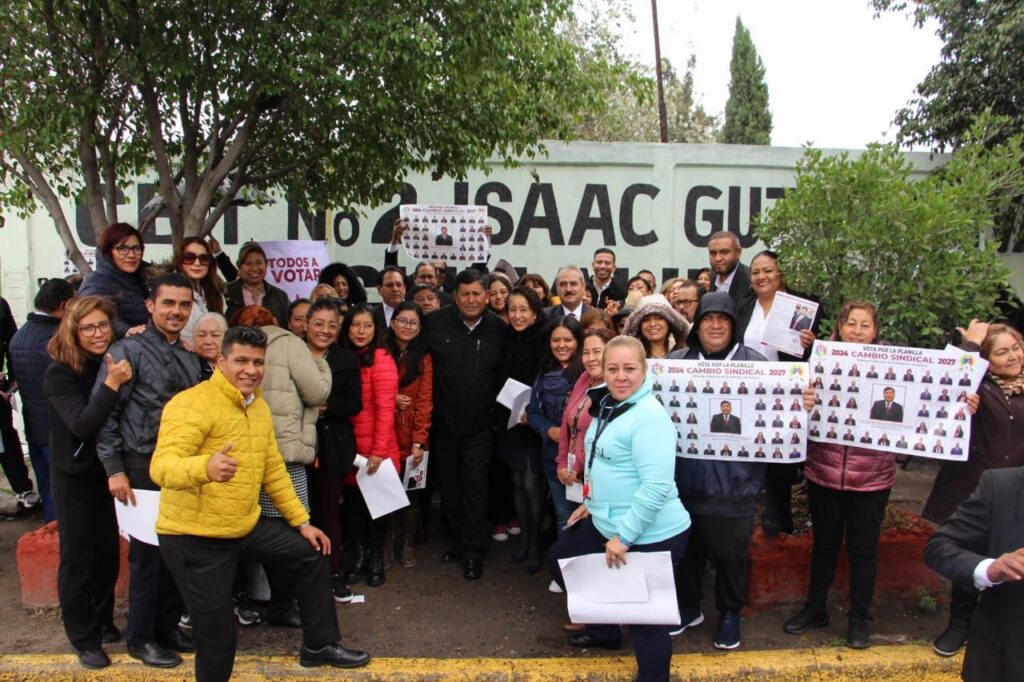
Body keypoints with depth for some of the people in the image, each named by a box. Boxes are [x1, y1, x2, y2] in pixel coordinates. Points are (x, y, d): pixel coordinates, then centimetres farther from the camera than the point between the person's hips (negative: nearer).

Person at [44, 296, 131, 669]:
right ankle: (84, 639, 20)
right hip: (75, 476, -4)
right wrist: (111, 384, -38)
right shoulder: (60, 373, -17)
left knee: (109, 553, 14)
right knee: (78, 557, 5)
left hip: (110, 470, 4)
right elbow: (83, 425, -26)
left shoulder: (117, 362, -3)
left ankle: (103, 622, 34)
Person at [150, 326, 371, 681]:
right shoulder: (192, 404, -19)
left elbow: (273, 469, 15)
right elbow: (161, 467, -33)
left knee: (310, 552, 15)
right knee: (218, 633, -3)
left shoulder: (258, 406, 8)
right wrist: (205, 467, -55)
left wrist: (302, 521, 14)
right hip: (194, 537, -8)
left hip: (246, 526, 8)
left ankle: (319, 645, 31)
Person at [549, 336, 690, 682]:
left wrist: (624, 537, -24)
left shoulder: (649, 417, -23)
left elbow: (656, 487, -28)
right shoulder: (606, 405, 6)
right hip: (606, 523, 10)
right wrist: (592, 503, 18)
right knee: (561, 560, 26)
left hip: (650, 536, -10)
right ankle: (605, 631, 45)